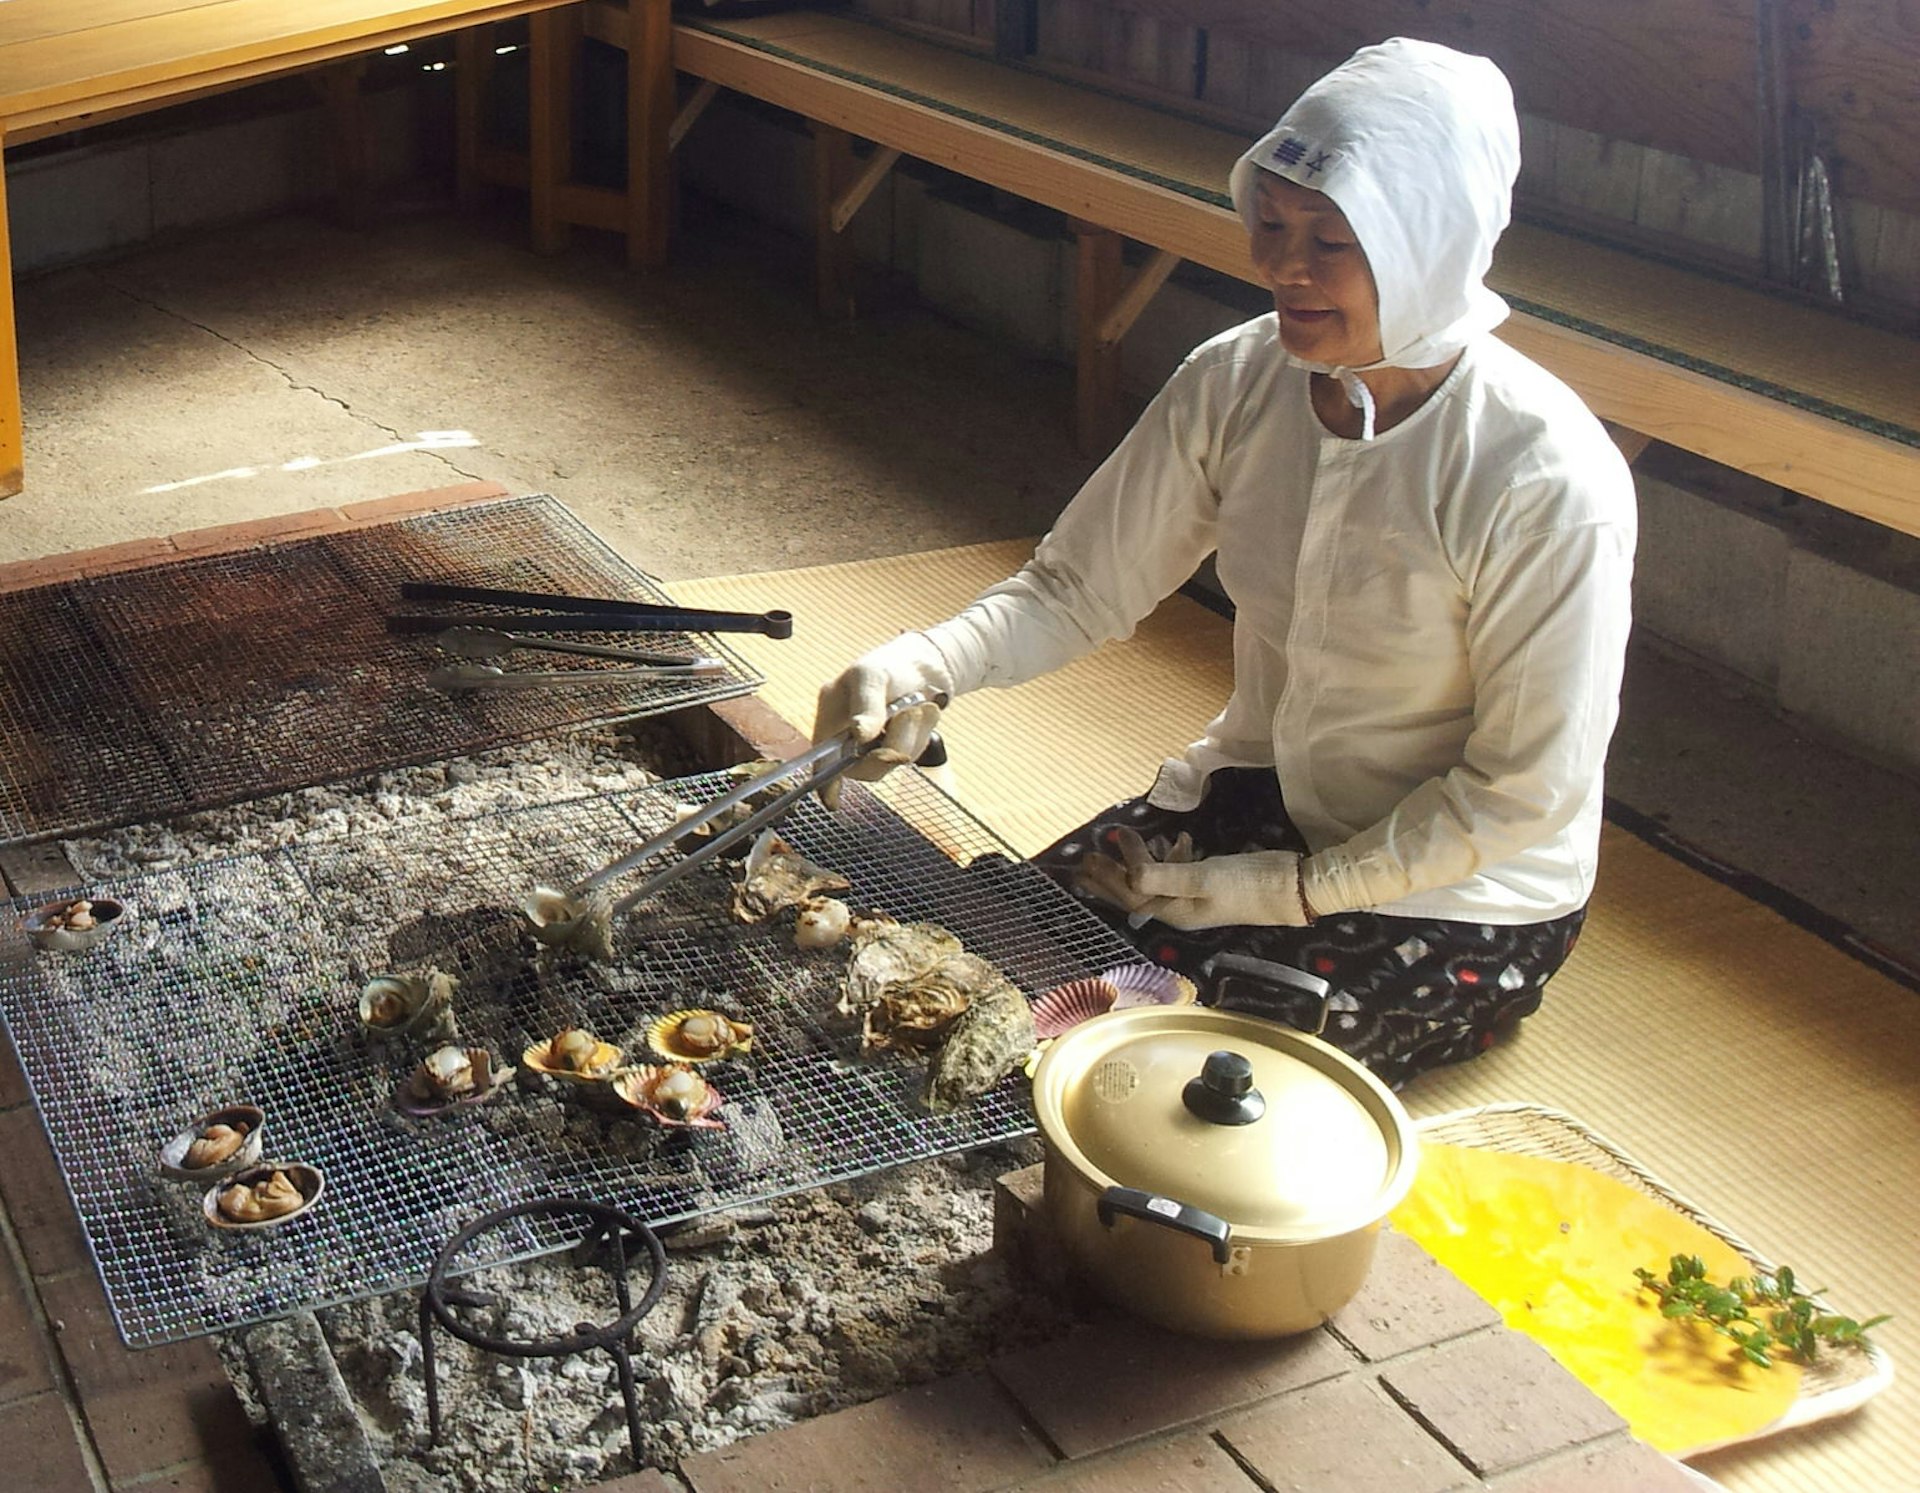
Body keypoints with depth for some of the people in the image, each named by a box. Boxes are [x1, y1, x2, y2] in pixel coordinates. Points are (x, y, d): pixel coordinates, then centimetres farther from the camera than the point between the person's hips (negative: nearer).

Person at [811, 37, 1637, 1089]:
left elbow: (1526, 790, -19)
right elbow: (1079, 586, -4)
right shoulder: (1235, 383, -10)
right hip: (1260, 792, 5)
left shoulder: (1546, 479, -27)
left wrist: (1286, 891, -18)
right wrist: (920, 668, -24)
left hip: (1465, 887, -5)